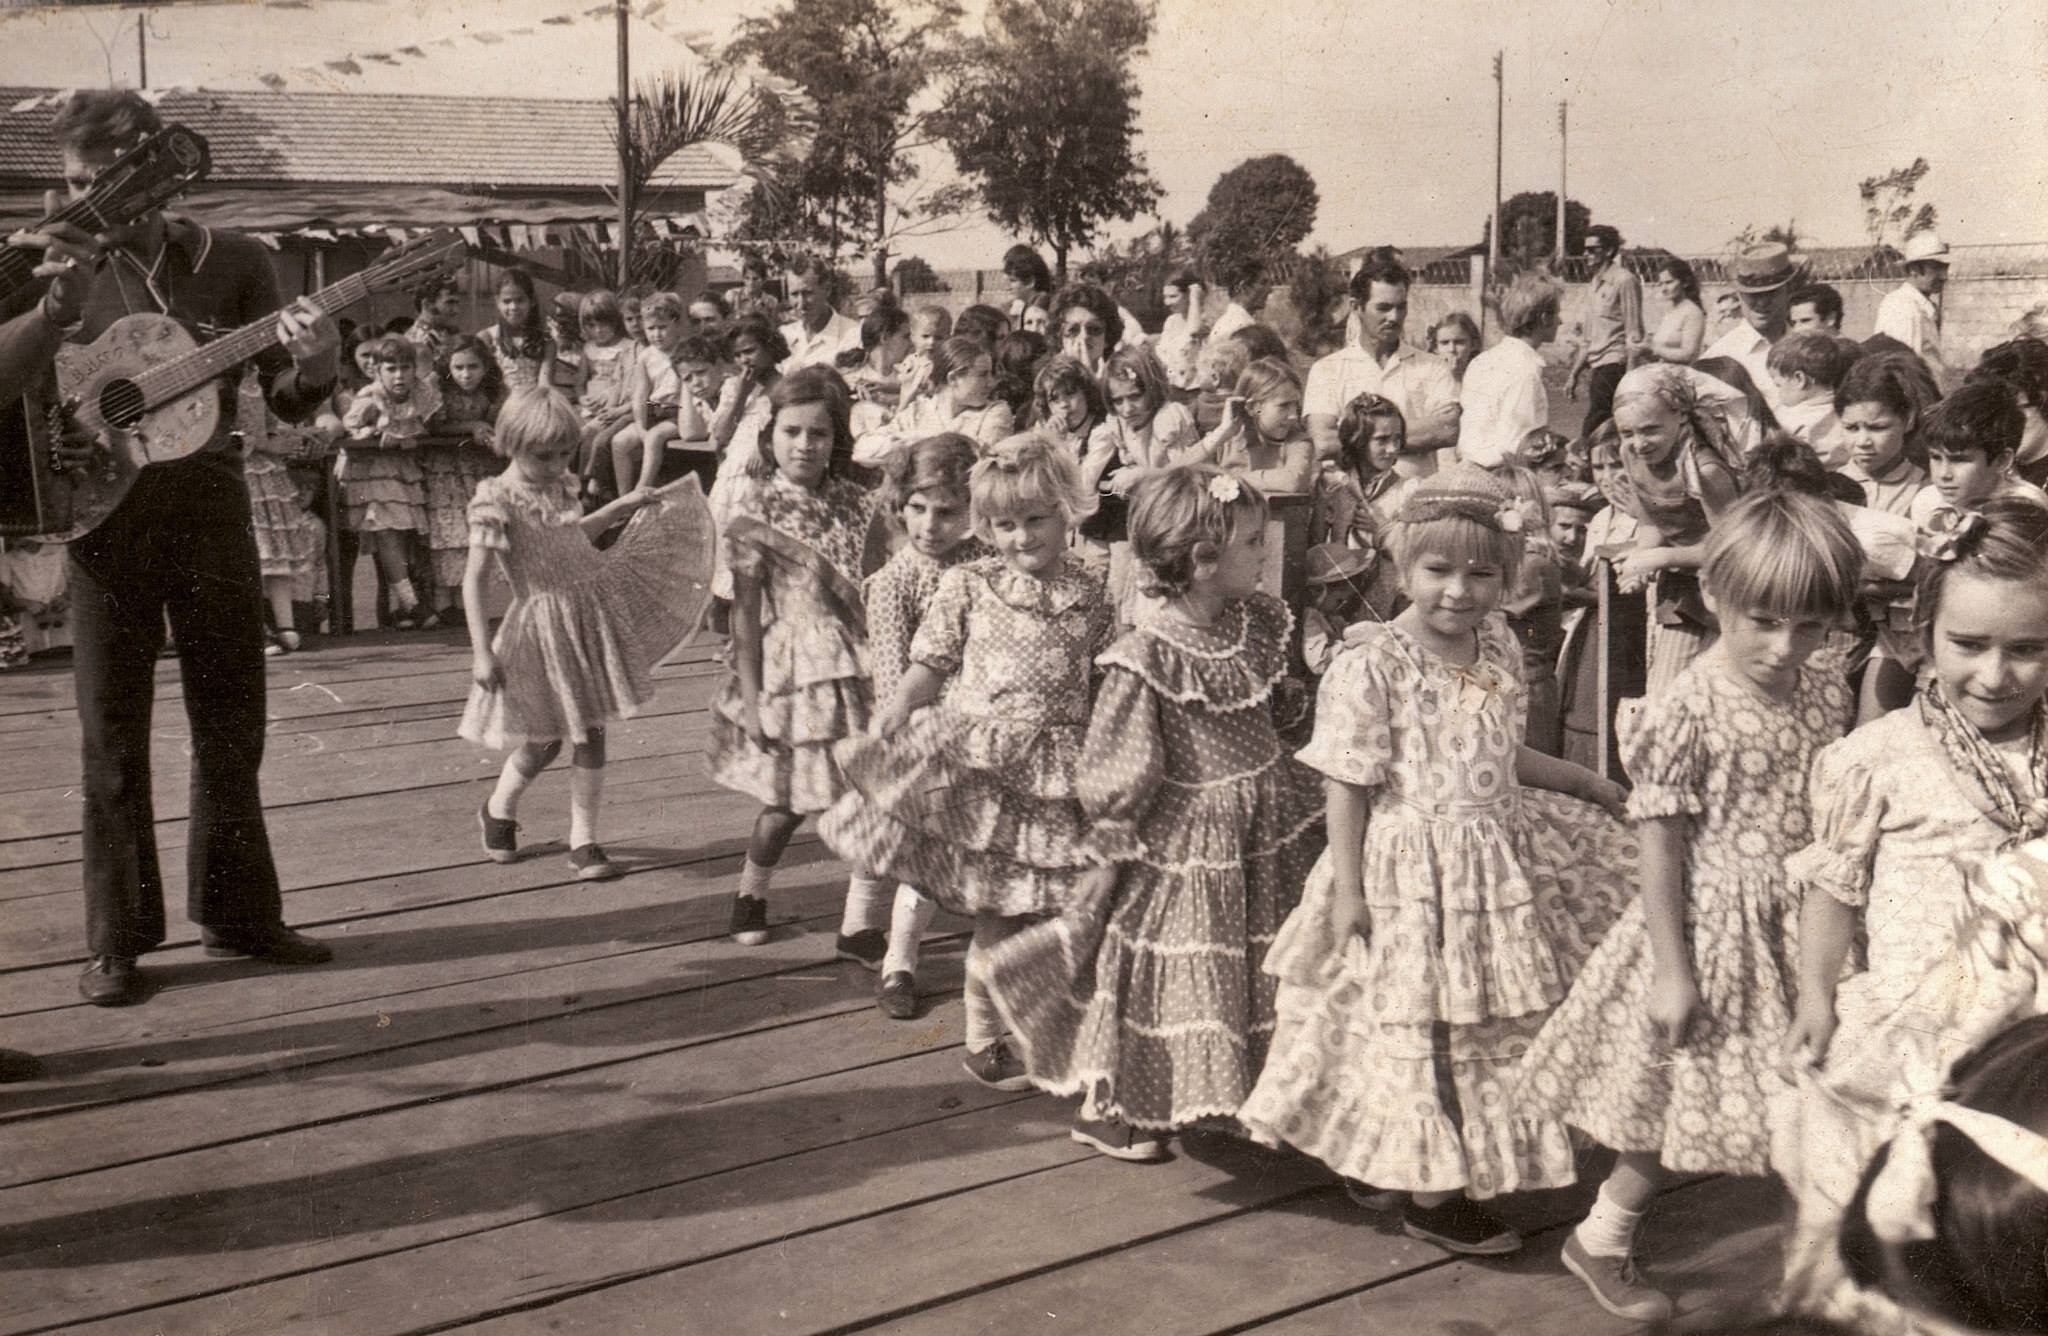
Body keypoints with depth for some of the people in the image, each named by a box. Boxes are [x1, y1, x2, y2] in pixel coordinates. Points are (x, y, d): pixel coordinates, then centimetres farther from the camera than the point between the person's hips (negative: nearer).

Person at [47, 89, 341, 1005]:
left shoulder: (233, 261, 3)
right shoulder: (63, 268, 3)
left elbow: (286, 404, 1)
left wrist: (312, 364, -20)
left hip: (208, 507, 1)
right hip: (104, 515, -1)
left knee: (231, 723, 8)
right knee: (112, 737, 2)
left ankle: (236, 912, 21)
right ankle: (117, 941, 9)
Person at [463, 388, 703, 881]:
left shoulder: (560, 486, 3)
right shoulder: (496, 501, -17)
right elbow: (473, 580, -17)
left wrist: (621, 507, 21)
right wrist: (482, 653, -20)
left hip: (593, 610, 6)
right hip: (543, 627, -5)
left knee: (591, 734, 6)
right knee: (544, 742, 6)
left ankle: (583, 840, 15)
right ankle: (498, 809, 35)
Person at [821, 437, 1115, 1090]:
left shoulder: (1089, 593, 5)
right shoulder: (967, 587, 0)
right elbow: (929, 669, 3)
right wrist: (882, 729, -5)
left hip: (1058, 771, 2)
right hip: (979, 763, -2)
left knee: (1050, 910, 7)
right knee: (995, 917, 2)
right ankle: (984, 1040, 20)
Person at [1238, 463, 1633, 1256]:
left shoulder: (1499, 650, 5)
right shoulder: (1372, 663, -15)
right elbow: (1348, 783, -13)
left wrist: (1589, 785, 24)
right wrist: (1347, 886, -16)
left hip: (1495, 858, 7)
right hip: (1406, 868, -7)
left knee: (1491, 1022, 15)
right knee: (1416, 1026, 3)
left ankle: (1447, 1171, 32)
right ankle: (1428, 1193, 18)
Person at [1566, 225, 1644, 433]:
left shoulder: (1624, 281, -6)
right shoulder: (1593, 284, 19)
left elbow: (1634, 336, -11)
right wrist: (1574, 375, 22)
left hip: (1614, 364, -9)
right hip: (1597, 367, 9)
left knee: (1591, 433, -15)